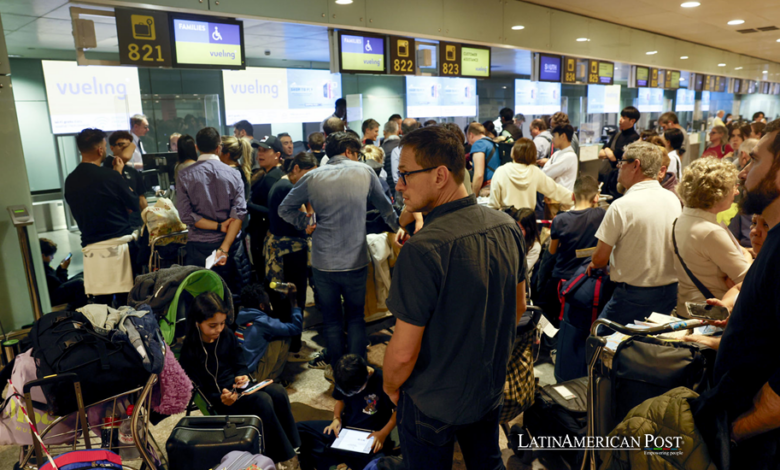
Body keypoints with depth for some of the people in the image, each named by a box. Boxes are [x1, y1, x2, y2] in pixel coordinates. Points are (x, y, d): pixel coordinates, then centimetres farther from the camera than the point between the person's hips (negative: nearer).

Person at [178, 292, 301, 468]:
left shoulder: (227, 335, 1)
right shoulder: (189, 352, -13)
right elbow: (199, 391, -12)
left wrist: (242, 376, -12)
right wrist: (221, 399, -28)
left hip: (238, 386, 6)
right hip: (216, 399, -6)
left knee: (278, 392, -22)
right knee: (262, 401, -31)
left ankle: (295, 447, -13)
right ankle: (284, 457, -18)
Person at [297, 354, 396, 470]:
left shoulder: (383, 381, -20)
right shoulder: (343, 380, -5)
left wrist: (383, 433, -20)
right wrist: (337, 418, -5)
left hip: (371, 436, -5)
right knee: (300, 429, -12)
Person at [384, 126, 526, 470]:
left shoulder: (422, 250, -31)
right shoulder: (507, 227, -9)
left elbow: (403, 351, -25)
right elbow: (518, 306, 5)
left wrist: (390, 386, -5)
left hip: (432, 404, -6)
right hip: (491, 389, 6)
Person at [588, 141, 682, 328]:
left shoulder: (621, 206, -18)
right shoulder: (674, 200, 3)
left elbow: (599, 259, -15)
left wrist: (593, 264, 9)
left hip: (633, 295, -7)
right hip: (670, 294, 7)